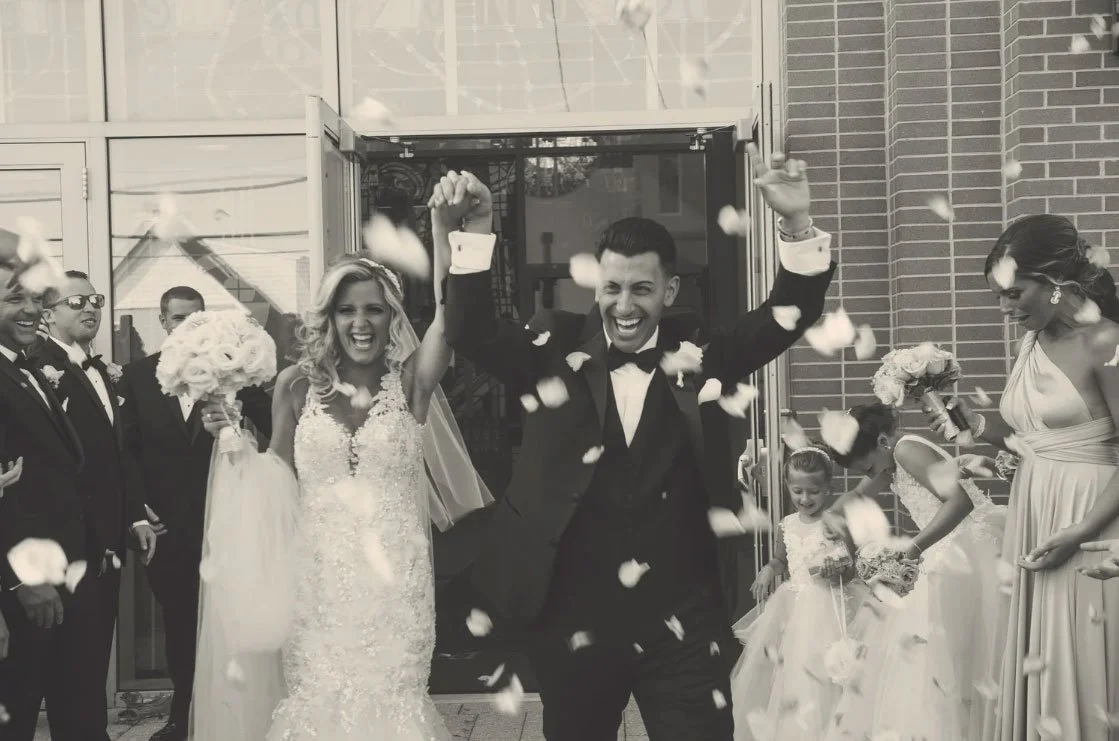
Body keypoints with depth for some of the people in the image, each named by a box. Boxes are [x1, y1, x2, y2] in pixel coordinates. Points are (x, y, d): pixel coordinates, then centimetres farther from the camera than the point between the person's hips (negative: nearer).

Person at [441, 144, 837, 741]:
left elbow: (792, 315, -7)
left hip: (680, 622, -1)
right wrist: (477, 233, -28)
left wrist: (796, 226, -23)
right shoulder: (558, 351, -2)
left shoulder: (698, 355, 0)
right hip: (570, 618, 1)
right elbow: (472, 333, -14)